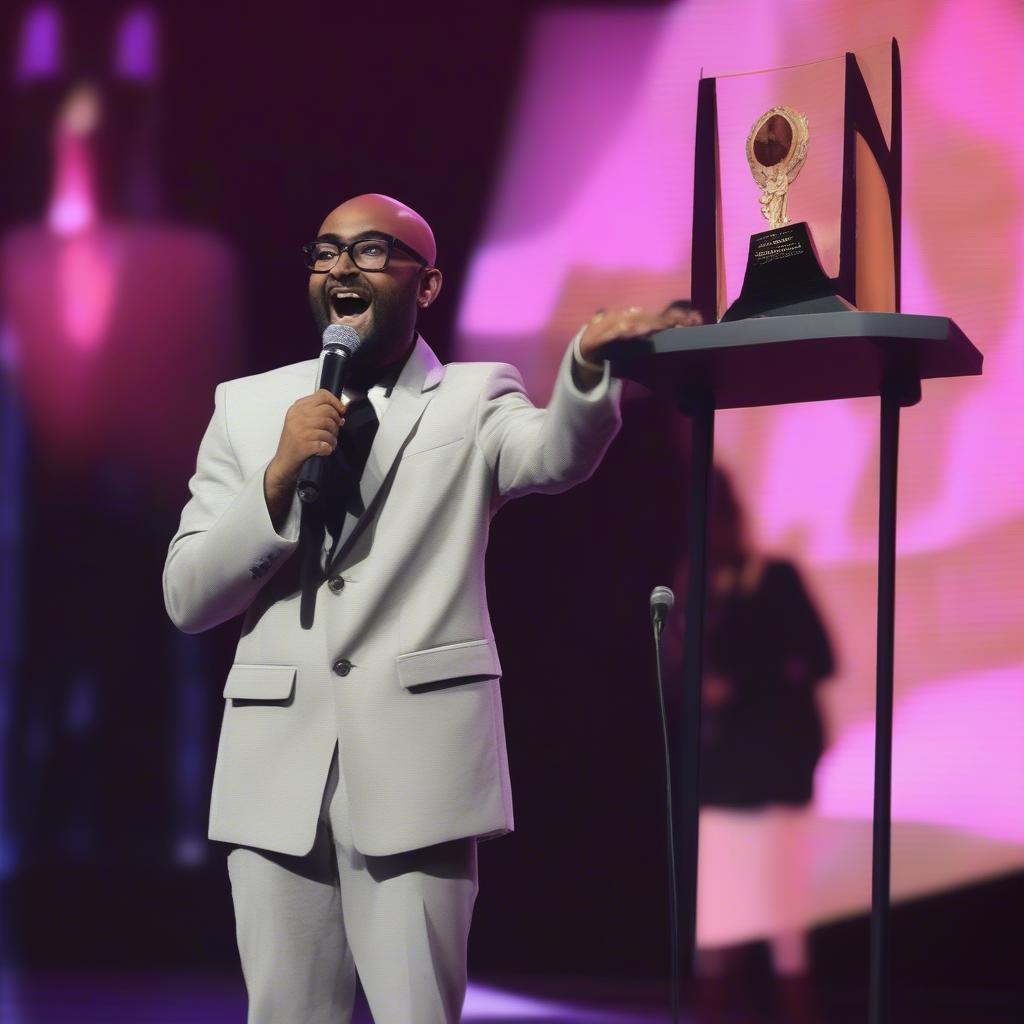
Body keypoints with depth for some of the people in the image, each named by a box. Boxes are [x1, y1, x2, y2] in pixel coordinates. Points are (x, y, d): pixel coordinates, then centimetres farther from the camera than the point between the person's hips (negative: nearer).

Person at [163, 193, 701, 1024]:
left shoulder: (474, 400, 6)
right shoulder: (248, 407, 12)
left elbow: (557, 457, -17)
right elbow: (186, 599, 7)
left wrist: (590, 367, -38)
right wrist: (277, 478, -8)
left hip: (417, 768, -2)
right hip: (276, 766, 3)